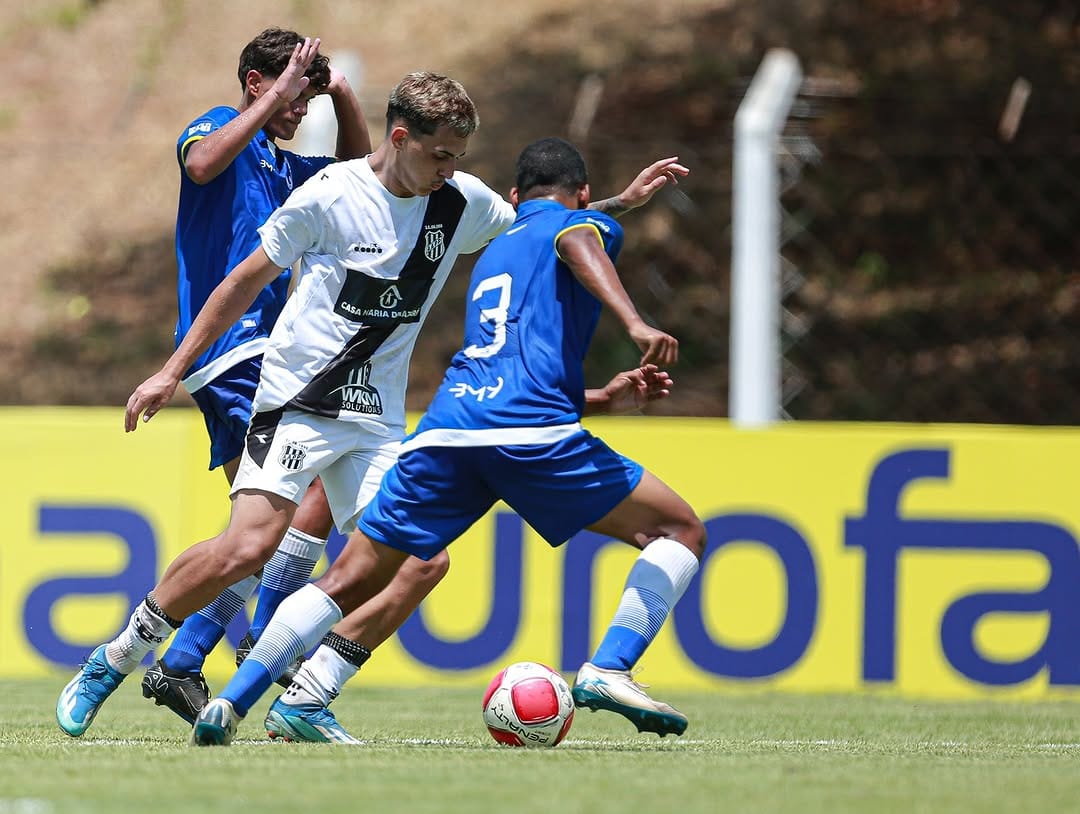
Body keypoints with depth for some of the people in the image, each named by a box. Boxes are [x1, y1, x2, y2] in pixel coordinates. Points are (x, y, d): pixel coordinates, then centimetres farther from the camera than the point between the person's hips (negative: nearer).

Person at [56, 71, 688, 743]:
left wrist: (623, 202, 11)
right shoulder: (327, 196, -10)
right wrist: (173, 372, 1)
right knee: (249, 547, -22)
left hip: (378, 421, 6)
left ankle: (305, 704, -3)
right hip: (297, 402, -6)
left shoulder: (463, 203, 4)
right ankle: (110, 664, -5)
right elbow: (248, 280, 0)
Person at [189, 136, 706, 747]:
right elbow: (579, 247, -12)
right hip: (532, 431, -6)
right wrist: (635, 323, -27)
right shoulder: (584, 222, 17)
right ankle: (608, 670, -10)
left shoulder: (494, 253, 36)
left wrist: (604, 396, 51)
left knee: (348, 582, 12)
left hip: (442, 431, 6)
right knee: (681, 531, 8)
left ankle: (231, 703, 1)